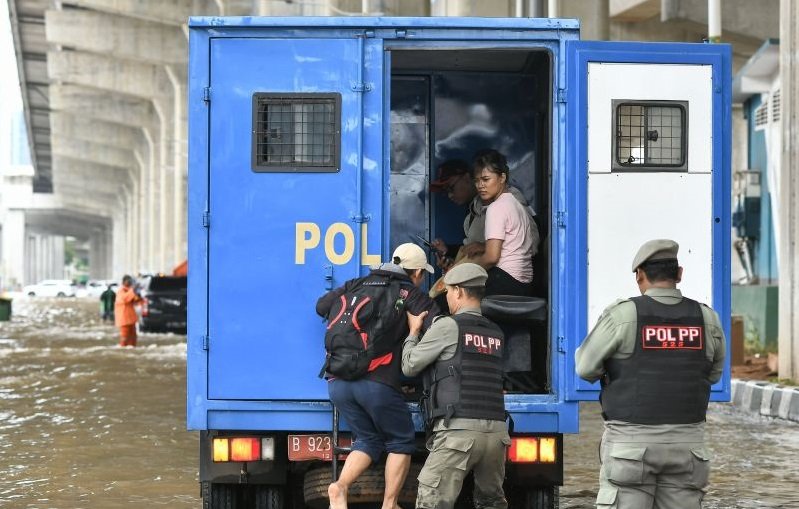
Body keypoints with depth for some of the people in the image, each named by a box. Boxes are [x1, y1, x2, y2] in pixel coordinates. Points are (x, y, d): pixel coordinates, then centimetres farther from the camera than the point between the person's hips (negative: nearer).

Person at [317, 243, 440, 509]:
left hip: (338, 383, 5)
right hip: (378, 384, -5)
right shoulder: (414, 297, 7)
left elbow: (322, 306, 21)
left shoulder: (357, 285, 18)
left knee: (368, 439, 19)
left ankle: (340, 487, -5)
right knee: (401, 441, 16)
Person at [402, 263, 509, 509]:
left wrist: (413, 331, 24)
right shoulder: (496, 334, 17)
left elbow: (409, 366, 5)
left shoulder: (448, 326, -1)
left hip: (459, 431, -6)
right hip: (496, 431, 6)